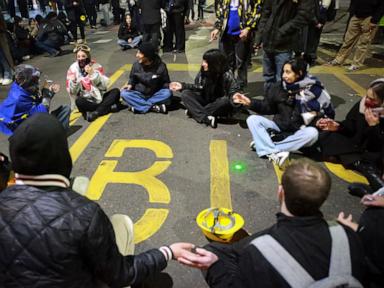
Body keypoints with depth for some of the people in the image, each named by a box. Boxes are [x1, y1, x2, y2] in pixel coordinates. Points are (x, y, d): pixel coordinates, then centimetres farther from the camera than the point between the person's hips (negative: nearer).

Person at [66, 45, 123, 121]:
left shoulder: (96, 66, -1)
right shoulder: (73, 69, -2)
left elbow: (104, 85, -11)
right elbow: (72, 91, -6)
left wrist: (93, 74, -23)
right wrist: (74, 81, -26)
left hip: (100, 97, 2)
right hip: (86, 101, -2)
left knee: (116, 91, -21)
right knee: (79, 101, -33)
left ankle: (95, 113, -30)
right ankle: (110, 107, -27)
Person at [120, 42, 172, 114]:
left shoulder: (160, 66, -12)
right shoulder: (136, 65, -7)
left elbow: (166, 82, 2)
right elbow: (132, 79, 10)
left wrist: (170, 86, -20)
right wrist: (130, 84, -12)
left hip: (155, 96, -1)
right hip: (139, 95, 2)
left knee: (167, 93, -31)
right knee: (124, 93, -25)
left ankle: (138, 106, -25)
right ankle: (153, 107, -30)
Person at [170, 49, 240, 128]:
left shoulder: (227, 75, -19)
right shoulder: (202, 72, -6)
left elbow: (234, 91, -19)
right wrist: (182, 86, 2)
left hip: (220, 106, -4)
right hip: (205, 101, 4)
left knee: (226, 101, -38)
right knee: (185, 94, -15)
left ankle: (194, 112, -25)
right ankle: (205, 118, -35)